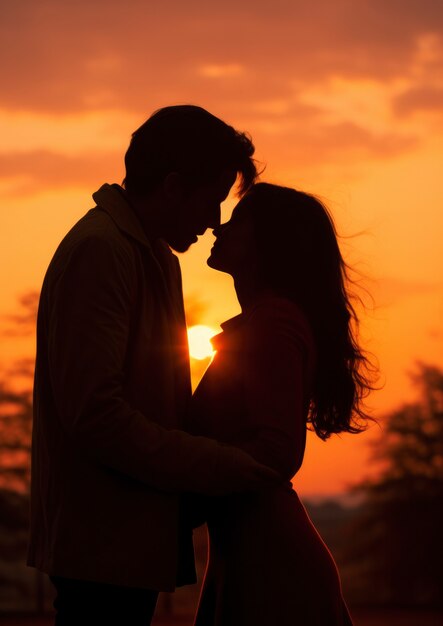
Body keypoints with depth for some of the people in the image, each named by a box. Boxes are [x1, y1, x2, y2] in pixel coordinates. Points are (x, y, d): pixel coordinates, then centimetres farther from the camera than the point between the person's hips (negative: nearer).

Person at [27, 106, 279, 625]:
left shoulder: (155, 259, 18)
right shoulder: (98, 251, -14)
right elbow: (94, 413, -22)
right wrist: (213, 466, -18)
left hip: (134, 539, 10)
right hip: (104, 547, -10)